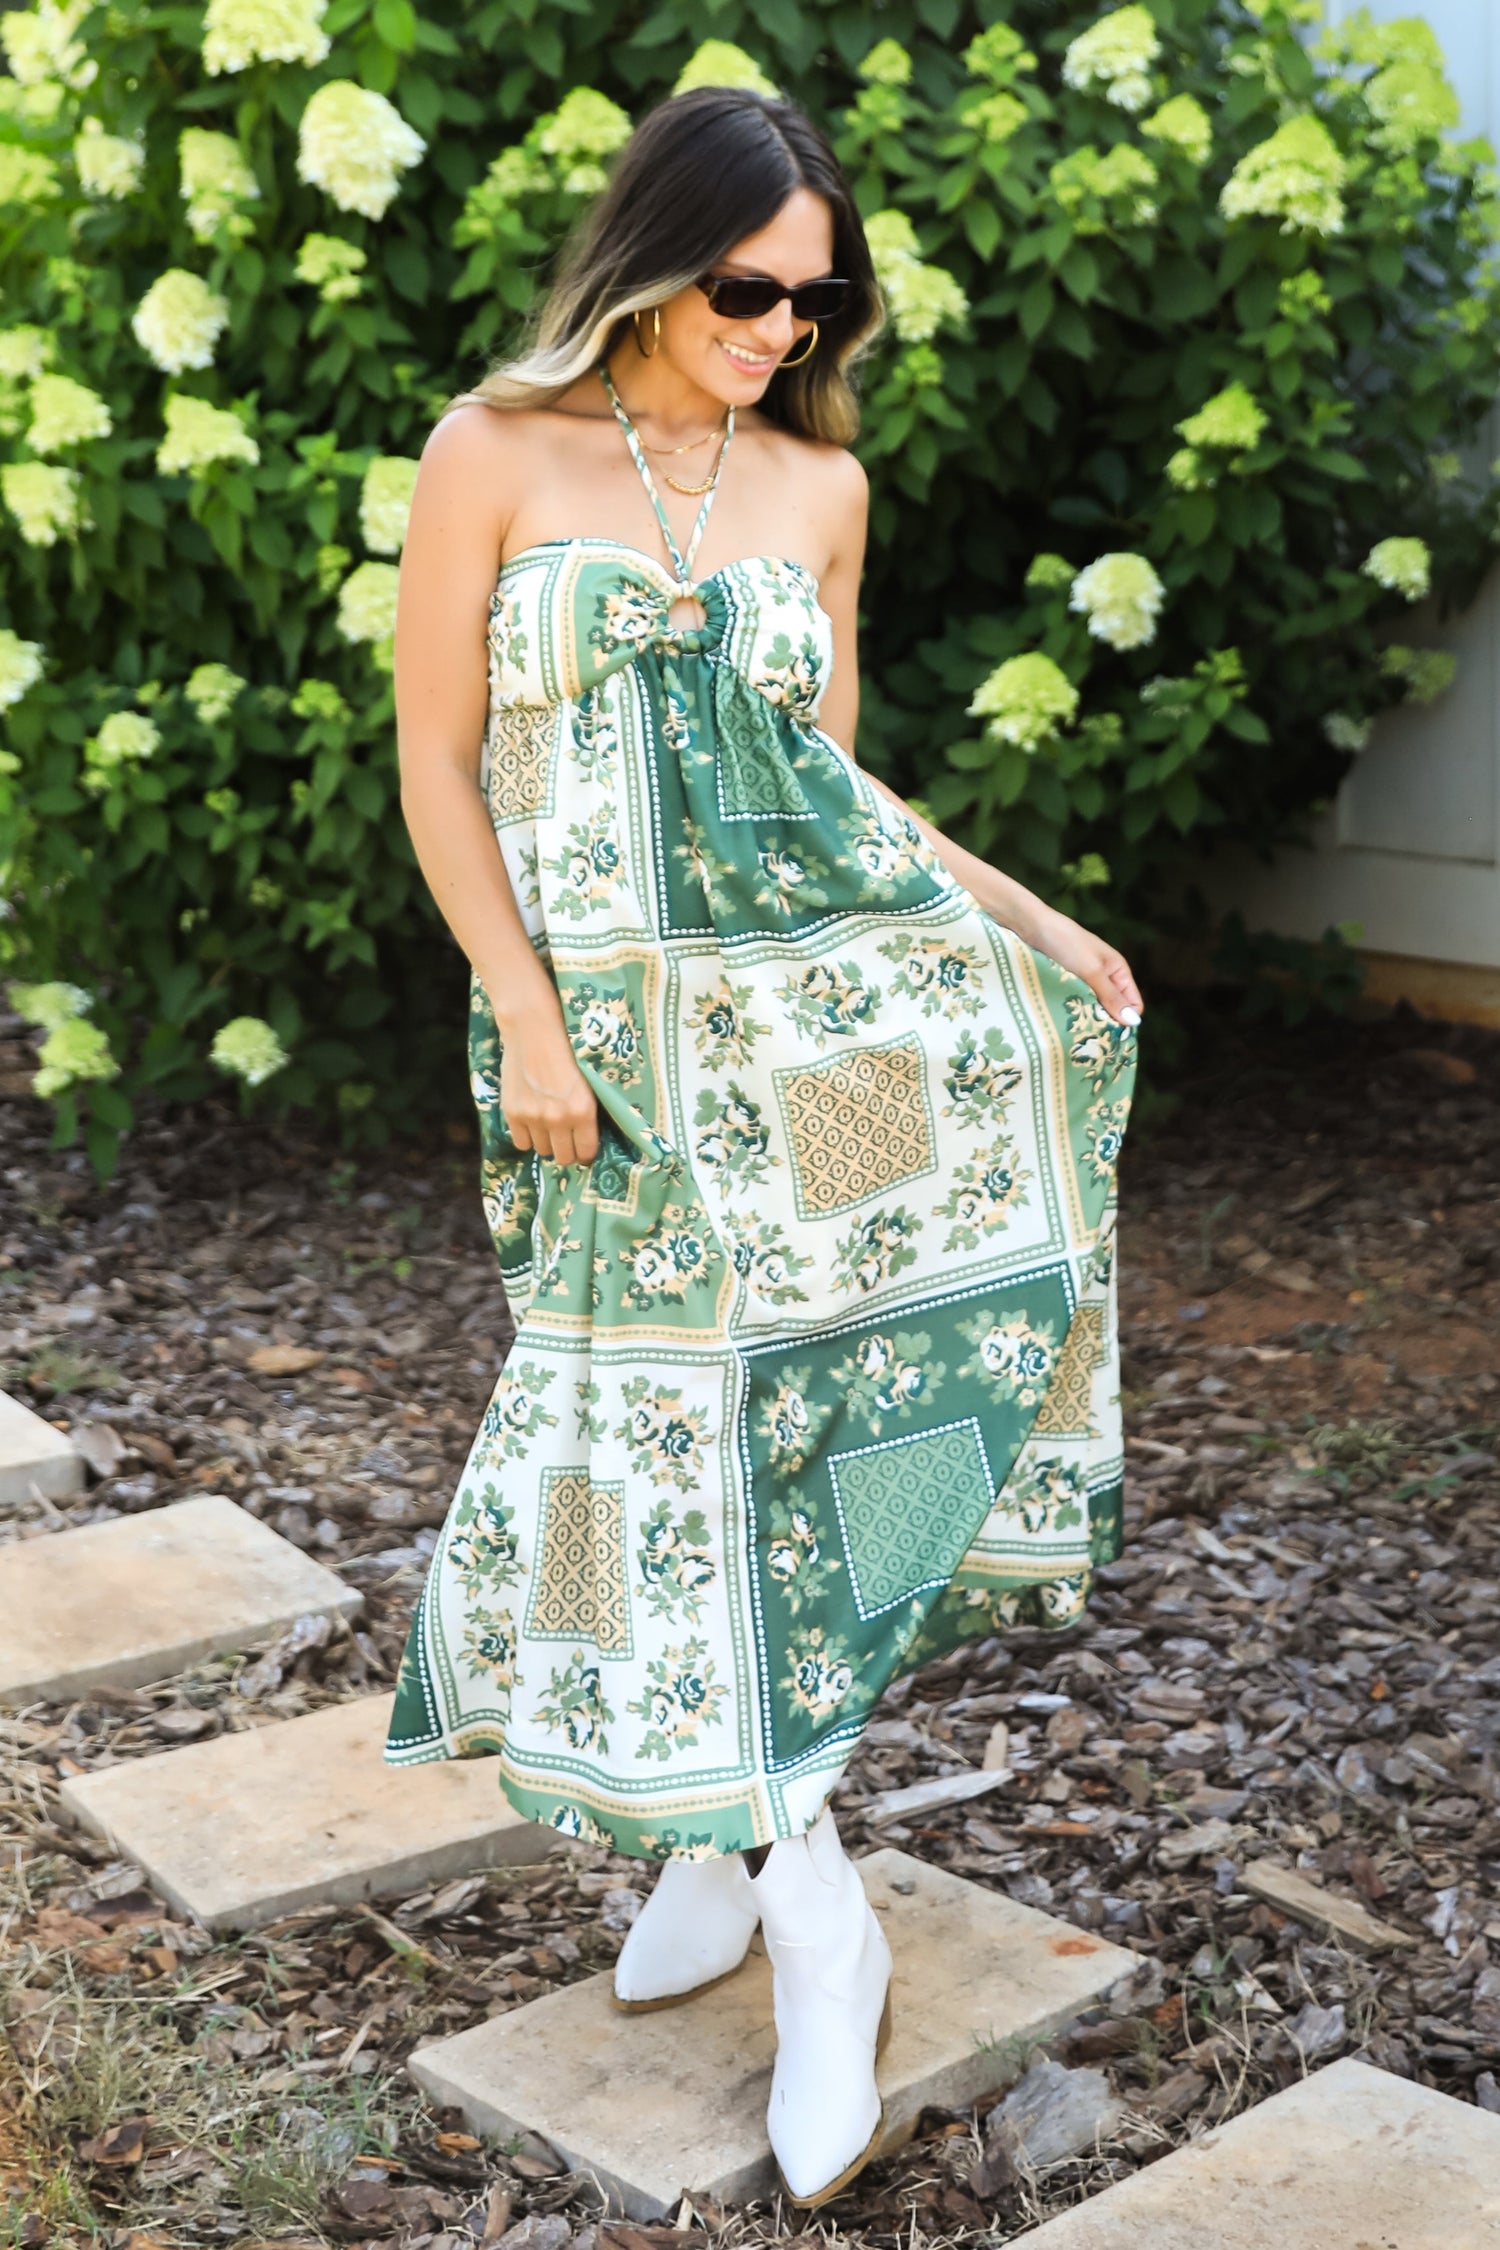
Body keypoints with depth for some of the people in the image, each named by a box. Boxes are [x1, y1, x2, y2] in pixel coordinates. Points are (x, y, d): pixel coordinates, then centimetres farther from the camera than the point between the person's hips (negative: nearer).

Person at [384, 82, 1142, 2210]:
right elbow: (438, 763, 0)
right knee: (683, 1397, -2)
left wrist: (1033, 919, 6)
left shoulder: (821, 485, 11)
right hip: (608, 1012, -2)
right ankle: (806, 1904, 8)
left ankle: (745, 1836, 1)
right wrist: (527, 1014, -10)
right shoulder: (494, 455, 1)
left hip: (819, 977, 3)